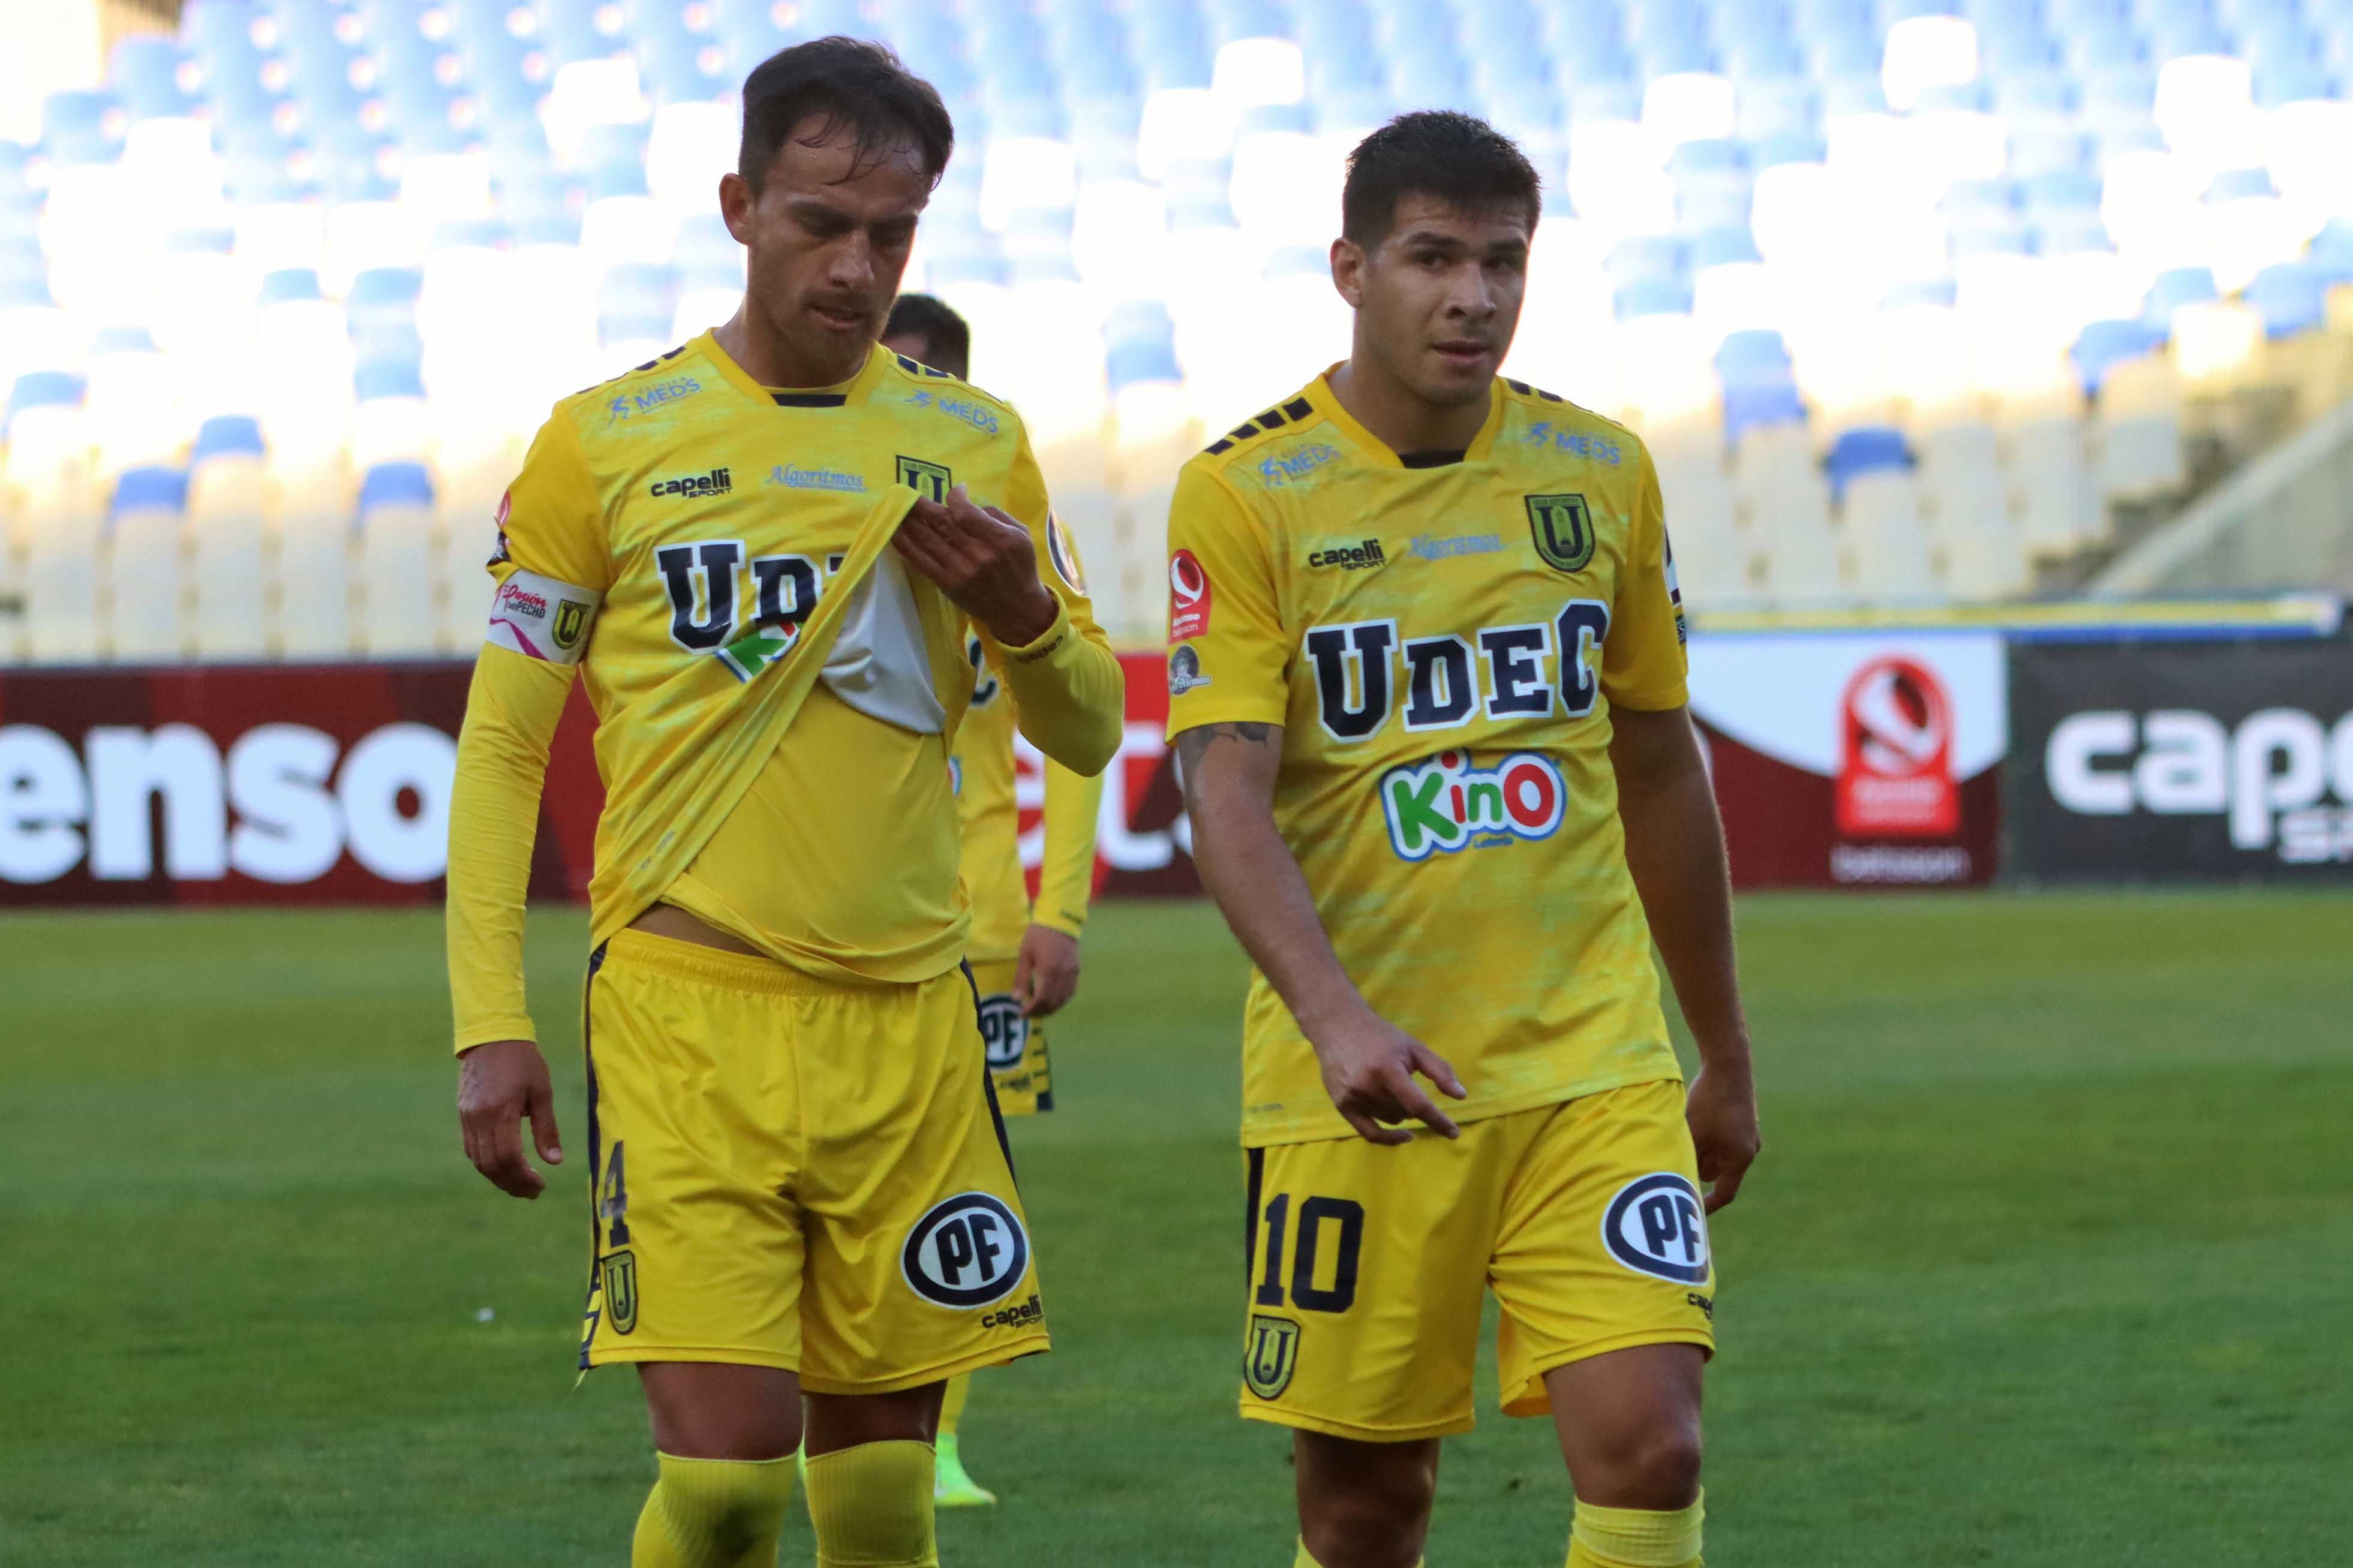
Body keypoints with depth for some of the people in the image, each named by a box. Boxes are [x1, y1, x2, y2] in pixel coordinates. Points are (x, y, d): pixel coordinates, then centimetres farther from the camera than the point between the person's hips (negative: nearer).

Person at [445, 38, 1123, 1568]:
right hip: (687, 1012, -3)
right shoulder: (607, 441, 2)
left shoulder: (971, 444, 10)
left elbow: (1090, 734, 16)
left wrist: (1024, 615, -6)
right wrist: (491, 1021, -2)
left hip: (907, 1024, 3)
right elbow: (502, 743, 6)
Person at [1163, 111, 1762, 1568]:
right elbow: (1225, 788, -14)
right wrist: (1335, 1019, -30)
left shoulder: (1602, 473, 7)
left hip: (1593, 1063, 2)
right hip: (1358, 1083, -2)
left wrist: (1726, 1059, 21)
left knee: (1647, 1444, -14)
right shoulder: (1248, 492, -5)